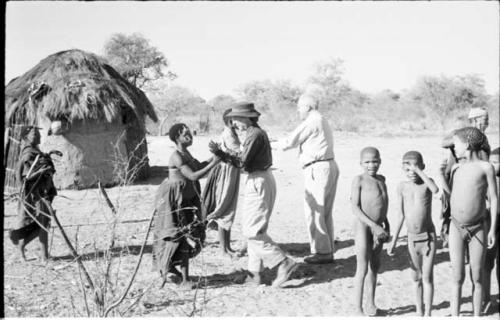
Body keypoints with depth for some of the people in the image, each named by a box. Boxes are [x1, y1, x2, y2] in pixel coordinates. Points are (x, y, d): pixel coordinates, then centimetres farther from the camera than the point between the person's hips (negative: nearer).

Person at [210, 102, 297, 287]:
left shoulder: (255, 135, -15)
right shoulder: (257, 133, 16)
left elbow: (242, 162, -19)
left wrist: (220, 153, -15)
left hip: (258, 182, -11)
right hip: (259, 180, 11)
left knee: (253, 231, -9)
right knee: (253, 229, 13)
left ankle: (284, 263, -8)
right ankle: (254, 273, 17)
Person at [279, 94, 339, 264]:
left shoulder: (311, 122, -11)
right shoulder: (322, 121, 20)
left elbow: (290, 142, -12)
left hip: (317, 169, -10)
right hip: (330, 166, 10)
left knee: (314, 211, -5)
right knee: (325, 212, 11)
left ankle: (322, 252, -3)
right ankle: (327, 250, 14)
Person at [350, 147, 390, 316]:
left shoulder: (381, 179, 6)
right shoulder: (359, 180, -12)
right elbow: (355, 208, -17)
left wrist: (385, 224, 13)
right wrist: (374, 226, -21)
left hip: (379, 227, 6)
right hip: (363, 226, -6)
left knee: (375, 265, 15)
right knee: (362, 268, -4)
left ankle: (371, 303, 29)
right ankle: (358, 309, 4)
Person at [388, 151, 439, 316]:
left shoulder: (426, 182, -7)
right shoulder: (402, 186, -1)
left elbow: (436, 190, -33)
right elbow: (401, 216, 4)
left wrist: (418, 170, -27)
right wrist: (394, 241, 4)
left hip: (429, 236, -3)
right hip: (412, 239, 3)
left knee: (427, 277, -3)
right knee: (416, 277, 13)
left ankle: (428, 313, 6)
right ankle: (419, 312, 27)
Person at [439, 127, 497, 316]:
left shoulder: (485, 167, -5)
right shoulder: (456, 167, 6)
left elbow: (493, 199, -4)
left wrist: (492, 229, -7)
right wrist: (442, 176, 4)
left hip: (478, 229, -2)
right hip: (457, 228, 2)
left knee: (477, 277, 5)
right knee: (457, 277, 2)